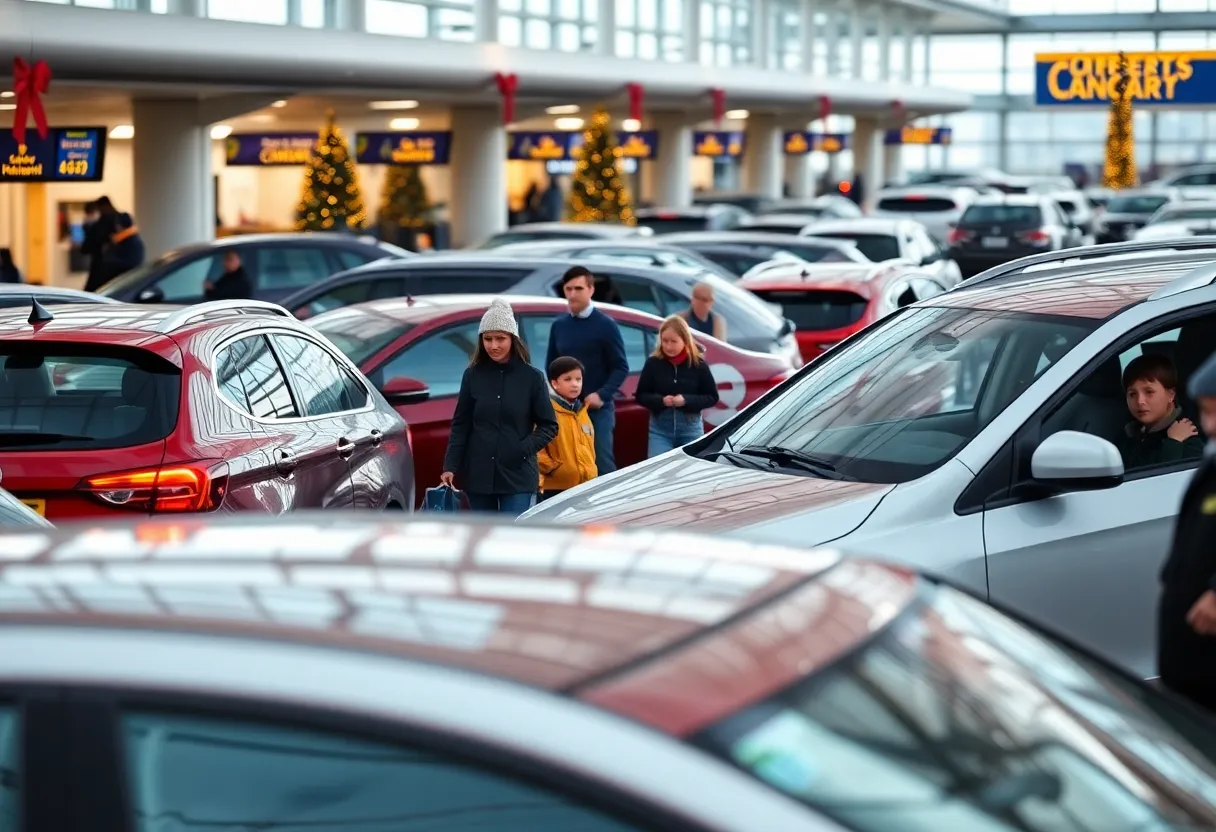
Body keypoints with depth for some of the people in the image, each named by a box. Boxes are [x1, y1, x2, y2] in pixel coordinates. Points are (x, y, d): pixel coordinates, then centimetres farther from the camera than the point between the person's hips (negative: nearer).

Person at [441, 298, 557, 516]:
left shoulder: (532, 377, -3)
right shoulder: (473, 375, 3)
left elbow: (549, 426, 1)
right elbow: (460, 425, 6)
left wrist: (524, 448, -14)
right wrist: (450, 466, -4)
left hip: (518, 476, -3)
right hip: (478, 474, 3)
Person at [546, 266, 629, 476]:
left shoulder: (605, 325, -3)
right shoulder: (558, 326, 10)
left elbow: (621, 367, -5)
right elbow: (550, 365, 18)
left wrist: (602, 395, -17)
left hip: (597, 408, -4)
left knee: (602, 464, -4)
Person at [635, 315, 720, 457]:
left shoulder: (698, 364, -4)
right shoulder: (653, 363, -3)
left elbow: (712, 397, 0)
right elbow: (641, 396, 3)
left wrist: (686, 400, -15)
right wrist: (660, 400, -16)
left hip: (690, 429, 0)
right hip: (660, 429, 0)